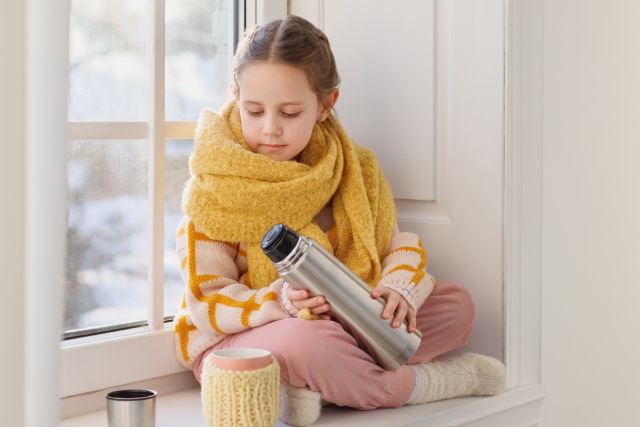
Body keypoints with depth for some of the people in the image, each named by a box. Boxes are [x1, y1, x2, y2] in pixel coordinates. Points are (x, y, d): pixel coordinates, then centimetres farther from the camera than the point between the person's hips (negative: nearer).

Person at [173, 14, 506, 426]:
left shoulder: (351, 172, 4)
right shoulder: (215, 189, -10)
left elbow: (399, 245, 8)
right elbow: (206, 302, -12)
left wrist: (400, 287, -17)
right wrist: (278, 301, -31)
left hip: (341, 329, 6)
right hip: (237, 344, -6)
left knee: (456, 300, -4)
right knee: (300, 342, -41)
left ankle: (308, 389, -22)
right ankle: (415, 384, -13)